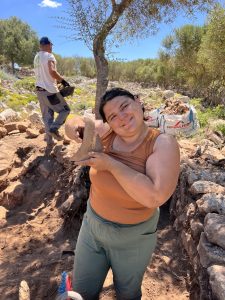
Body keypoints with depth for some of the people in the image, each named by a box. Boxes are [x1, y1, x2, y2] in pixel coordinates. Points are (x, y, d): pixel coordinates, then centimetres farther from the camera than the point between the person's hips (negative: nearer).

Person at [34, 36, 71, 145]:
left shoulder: (36, 57, 16)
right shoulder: (49, 56, -10)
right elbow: (52, 72, -25)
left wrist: (57, 80, 19)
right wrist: (63, 80, -11)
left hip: (39, 89, 8)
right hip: (50, 90, -8)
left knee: (47, 115, 11)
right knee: (65, 110, 5)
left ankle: (49, 139, 11)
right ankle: (54, 128, -10)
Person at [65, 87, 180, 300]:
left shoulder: (163, 143, -23)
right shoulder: (106, 132, -13)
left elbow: (155, 196, -36)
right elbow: (70, 124, 2)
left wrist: (111, 164, -31)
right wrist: (78, 130, -22)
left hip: (134, 236, -3)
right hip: (92, 225, 3)